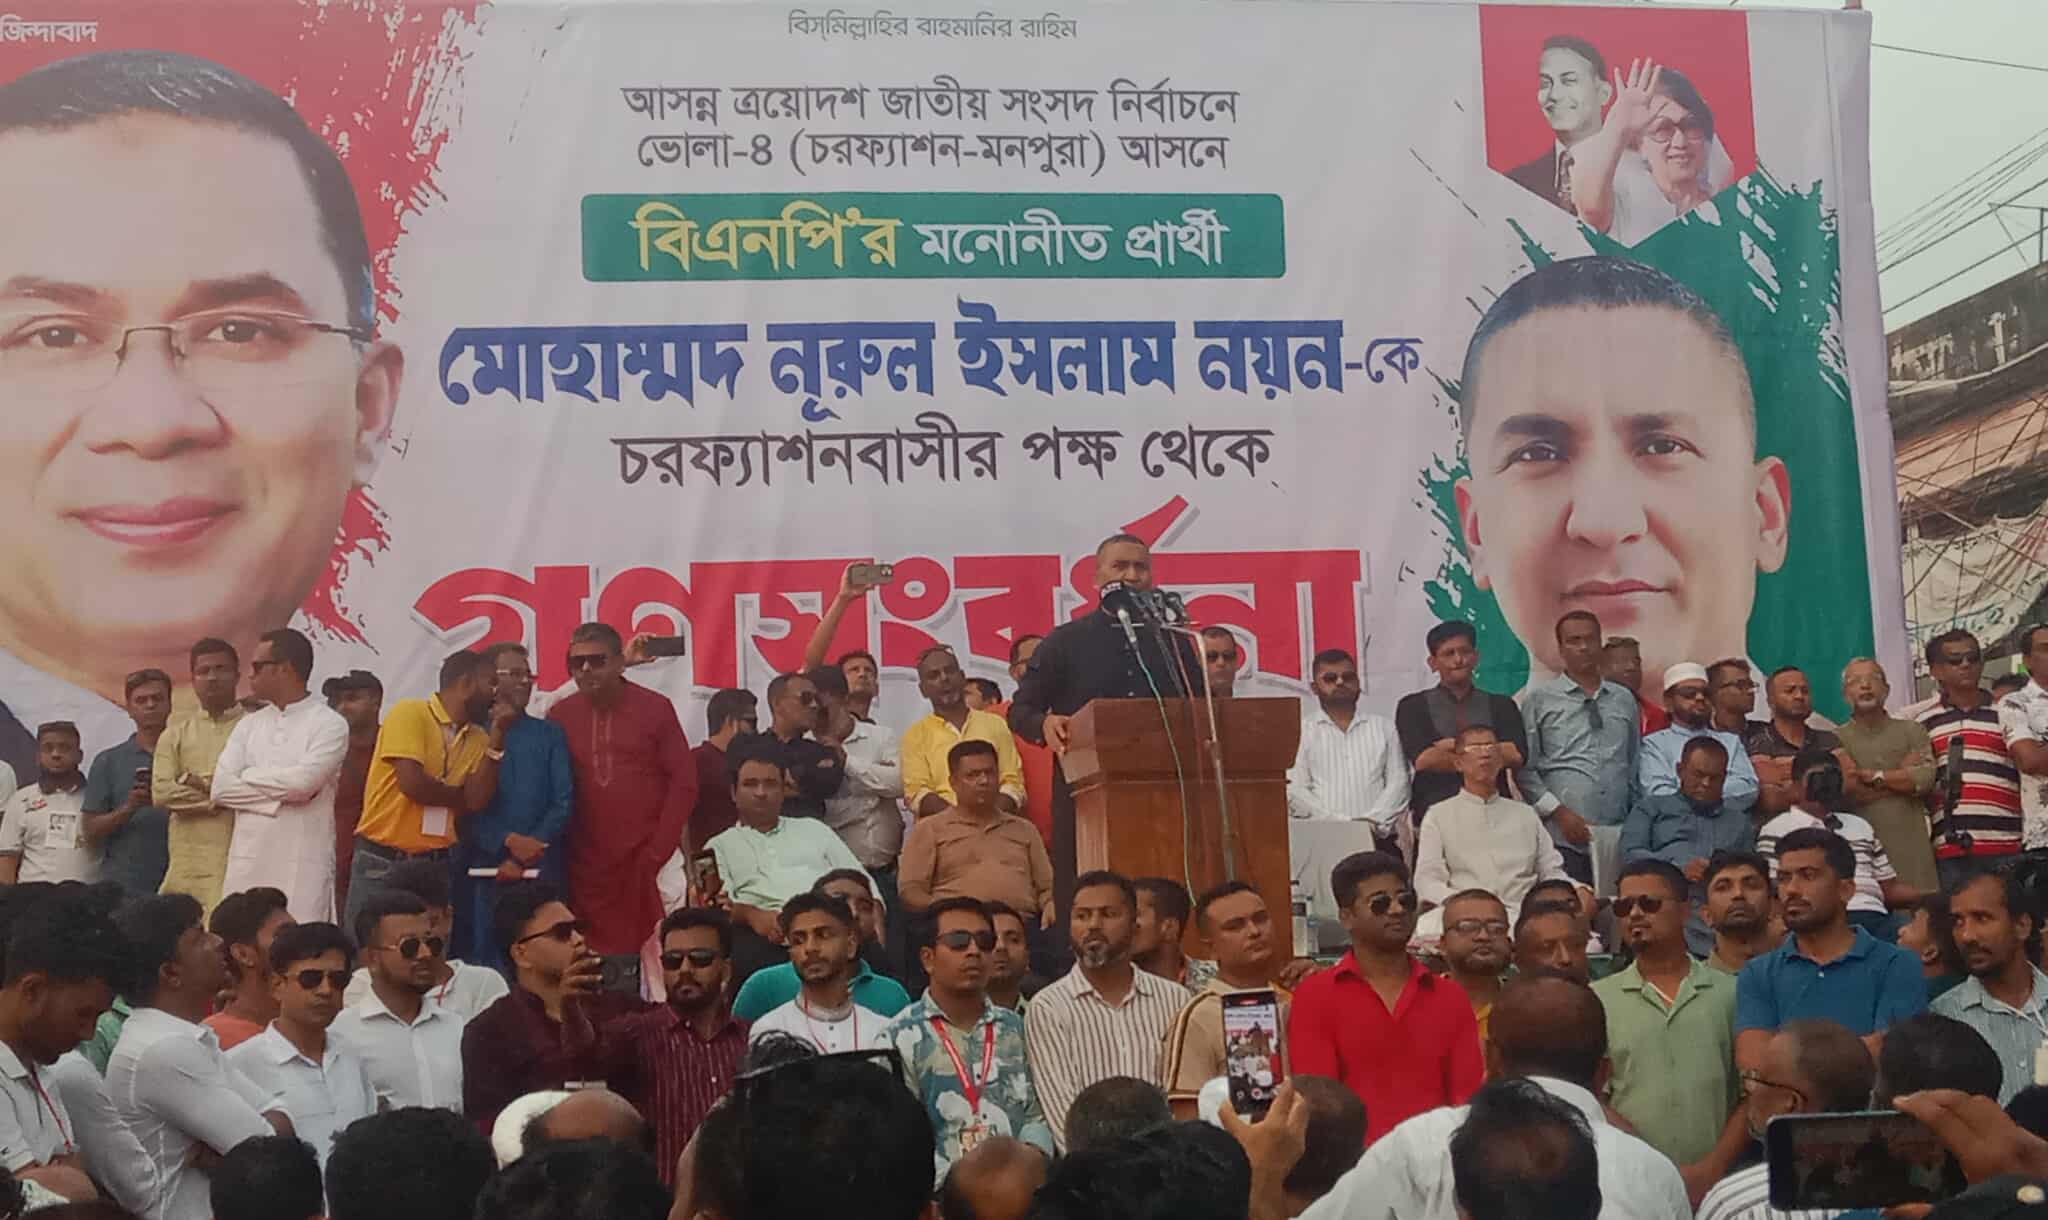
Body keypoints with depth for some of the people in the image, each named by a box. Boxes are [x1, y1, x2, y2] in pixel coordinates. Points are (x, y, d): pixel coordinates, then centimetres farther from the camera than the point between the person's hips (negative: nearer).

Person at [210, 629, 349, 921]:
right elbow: (221, 787, 3)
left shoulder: (329, 724, -2)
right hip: (248, 864, 5)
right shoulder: (249, 725, 14)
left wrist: (249, 776, -3)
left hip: (303, 866, -5)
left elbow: (303, 781, -17)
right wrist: (282, 794, -7)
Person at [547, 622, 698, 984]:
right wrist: (559, 849, 2)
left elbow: (684, 781, 0)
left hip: (644, 859, -2)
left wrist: (660, 849, -6)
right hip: (587, 863, 2)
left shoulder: (655, 708, 1)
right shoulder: (560, 716, 6)